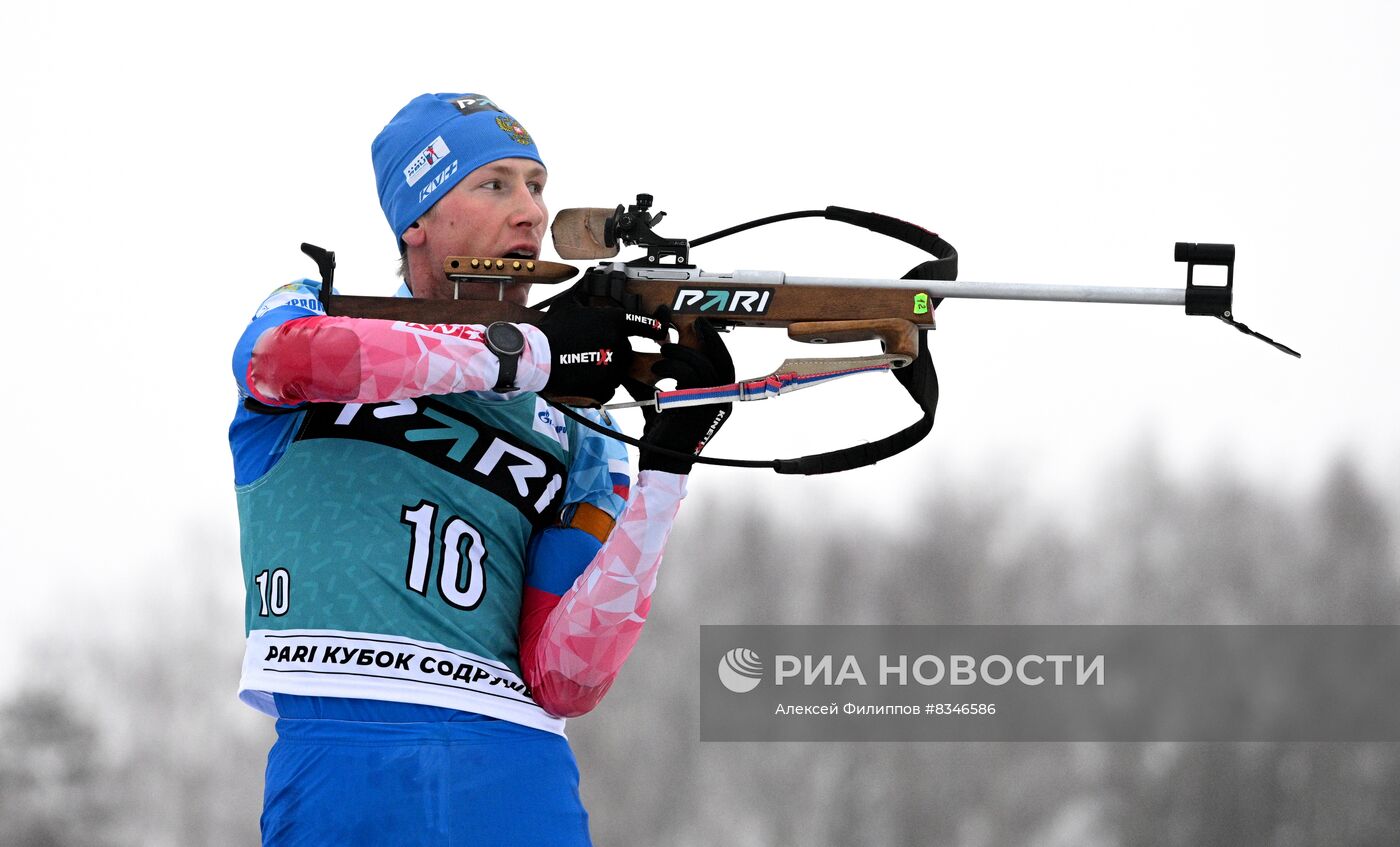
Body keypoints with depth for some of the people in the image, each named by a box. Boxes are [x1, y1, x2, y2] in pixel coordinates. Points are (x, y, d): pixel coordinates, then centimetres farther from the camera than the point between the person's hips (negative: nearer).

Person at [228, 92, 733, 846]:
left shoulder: (576, 437, 17)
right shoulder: (310, 313, 15)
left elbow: (563, 683, 5)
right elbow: (294, 357, -13)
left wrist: (665, 471, -2)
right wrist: (531, 353, -9)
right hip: (342, 750, -2)